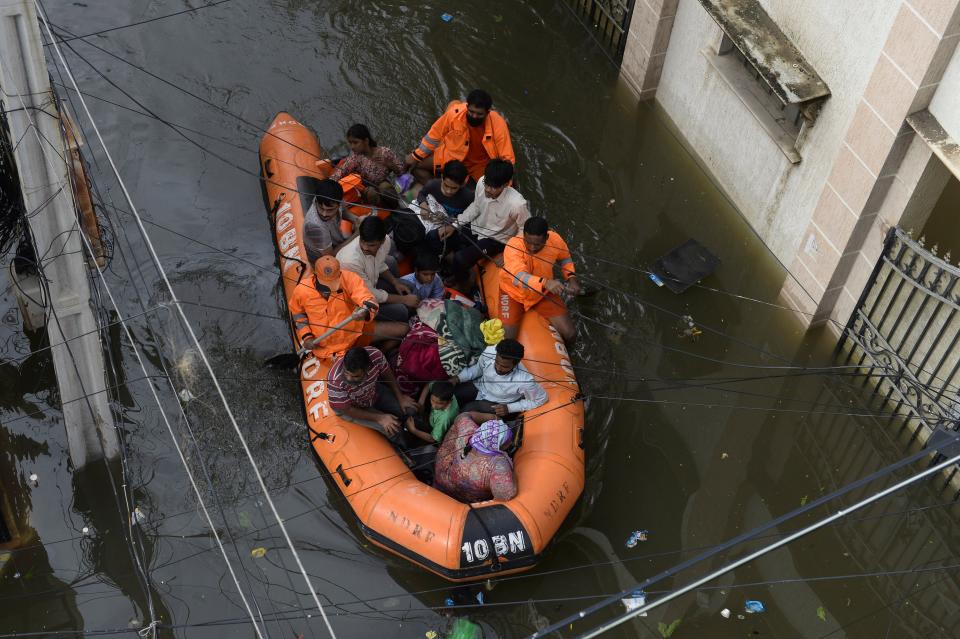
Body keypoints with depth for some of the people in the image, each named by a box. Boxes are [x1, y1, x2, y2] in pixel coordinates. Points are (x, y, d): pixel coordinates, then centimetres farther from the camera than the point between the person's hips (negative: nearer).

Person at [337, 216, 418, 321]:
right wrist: (404, 299, -19)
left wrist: (395, 282, -5)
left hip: (371, 282, 7)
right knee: (400, 312, -16)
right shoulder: (351, 261, -39)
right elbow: (369, 294, -26)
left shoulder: (385, 241, -19)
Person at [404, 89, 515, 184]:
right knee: (417, 164, -8)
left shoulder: (498, 125, -32)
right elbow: (435, 135, -11)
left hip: (481, 165, -1)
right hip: (452, 156, 1)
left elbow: (507, 159, -25)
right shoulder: (454, 113, -29)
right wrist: (416, 156, -3)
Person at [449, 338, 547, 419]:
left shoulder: (525, 381, -38)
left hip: (496, 405, -4)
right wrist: (458, 378, -14)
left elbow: (541, 399, -17)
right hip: (479, 387, 4)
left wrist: (509, 408, -20)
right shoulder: (489, 352, -28)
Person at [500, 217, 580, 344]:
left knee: (570, 334, -6)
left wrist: (571, 277, -11)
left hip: (544, 293, 3)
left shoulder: (555, 240, -20)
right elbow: (518, 277, -50)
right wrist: (545, 283, -66)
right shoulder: (513, 246, -34)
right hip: (514, 292, -3)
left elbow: (565, 258, 6)